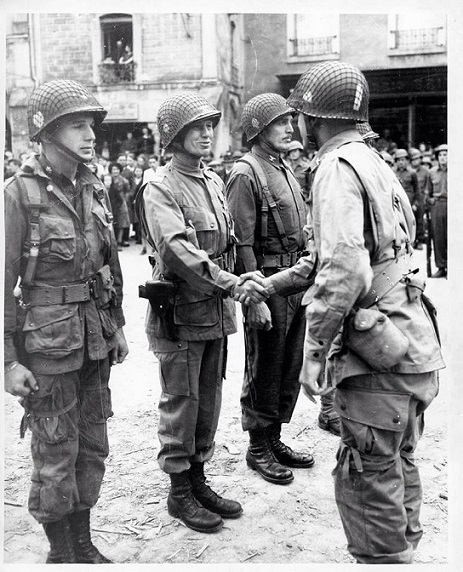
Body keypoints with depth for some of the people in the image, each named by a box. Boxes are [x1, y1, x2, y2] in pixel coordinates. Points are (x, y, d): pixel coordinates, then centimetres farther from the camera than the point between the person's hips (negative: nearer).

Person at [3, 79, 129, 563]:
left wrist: (117, 326, 16)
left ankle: (83, 542, 35)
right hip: (48, 346, -6)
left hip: (95, 341, 6)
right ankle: (60, 552, 28)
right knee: (56, 456, 7)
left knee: (92, 446, 16)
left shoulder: (93, 190, 7)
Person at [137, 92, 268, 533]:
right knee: (180, 404, 3)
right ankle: (179, 492, 19)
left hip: (217, 311, 8)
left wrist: (233, 287, 10)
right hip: (180, 313, -7)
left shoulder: (214, 181, 13)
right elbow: (177, 251, -25)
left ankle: (198, 480, 30)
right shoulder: (159, 188, -11)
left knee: (208, 401, 15)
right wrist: (231, 283, -32)